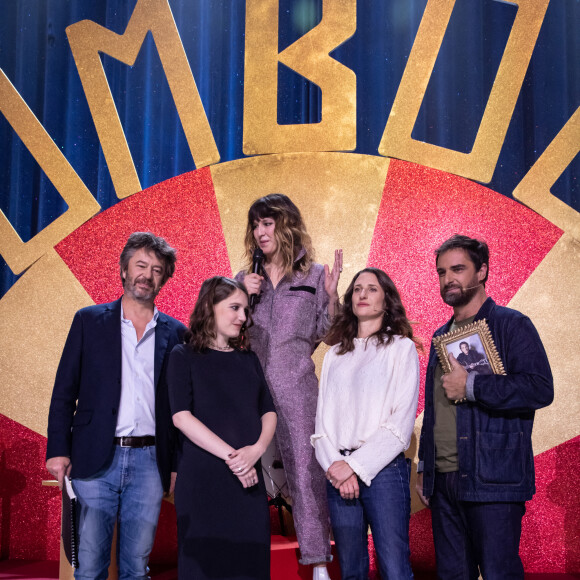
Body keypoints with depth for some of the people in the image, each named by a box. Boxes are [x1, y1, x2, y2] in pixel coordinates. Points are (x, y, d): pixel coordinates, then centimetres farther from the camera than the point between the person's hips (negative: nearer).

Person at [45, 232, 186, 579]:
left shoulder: (175, 333, 10)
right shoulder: (89, 321, 7)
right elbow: (64, 390, 5)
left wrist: (179, 464, 6)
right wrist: (58, 449, -3)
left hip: (149, 462, 1)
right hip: (96, 459, -1)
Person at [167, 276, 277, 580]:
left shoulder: (248, 359, 15)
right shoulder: (184, 356, 1)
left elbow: (268, 411, 10)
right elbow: (181, 416, -10)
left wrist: (257, 449, -10)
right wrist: (231, 456, -17)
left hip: (249, 478, 4)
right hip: (201, 478, -4)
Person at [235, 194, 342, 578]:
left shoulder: (314, 275, 7)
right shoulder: (244, 279, 15)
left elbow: (326, 335, 7)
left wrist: (332, 297, -9)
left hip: (296, 387, -3)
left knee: (306, 470, -7)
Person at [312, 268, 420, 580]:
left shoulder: (401, 347, 3)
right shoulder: (335, 354, 17)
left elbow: (402, 419, -6)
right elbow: (323, 417, 11)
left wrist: (356, 466, -11)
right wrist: (334, 465, -7)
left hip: (383, 469, -4)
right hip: (338, 472, 4)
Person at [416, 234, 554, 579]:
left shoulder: (510, 325, -3)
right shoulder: (442, 336, 18)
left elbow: (540, 388, -16)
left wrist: (471, 386, -17)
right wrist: (424, 467, 20)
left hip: (493, 483, -7)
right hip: (443, 479, 7)